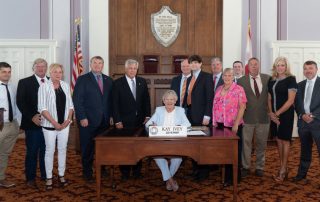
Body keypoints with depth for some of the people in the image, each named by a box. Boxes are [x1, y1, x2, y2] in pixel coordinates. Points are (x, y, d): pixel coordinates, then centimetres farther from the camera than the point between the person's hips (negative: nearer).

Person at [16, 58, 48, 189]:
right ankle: (30, 178, 17)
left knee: (46, 151, 10)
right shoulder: (24, 82, 1)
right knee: (32, 152, 5)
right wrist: (32, 117, -13)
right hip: (33, 123, -2)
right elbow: (20, 102, -4)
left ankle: (45, 175, 24)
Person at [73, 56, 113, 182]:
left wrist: (111, 115, 5)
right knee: (87, 148, 5)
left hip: (105, 121, 4)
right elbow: (77, 100, -6)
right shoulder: (83, 79, -1)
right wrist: (82, 118, -12)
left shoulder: (108, 80, 12)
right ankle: (87, 173, 18)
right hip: (88, 120, -3)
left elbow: (110, 99, 14)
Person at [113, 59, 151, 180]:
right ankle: (125, 172, 16)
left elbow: (146, 100, 10)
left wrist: (147, 116, 3)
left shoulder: (142, 81, 8)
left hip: (140, 120, 3)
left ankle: (137, 170, 19)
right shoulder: (118, 83, -2)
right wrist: (117, 121, -10)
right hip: (124, 121, -3)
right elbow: (115, 104, -6)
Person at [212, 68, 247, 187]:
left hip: (233, 126, -5)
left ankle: (233, 177, 15)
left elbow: (242, 107, -11)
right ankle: (227, 175, 20)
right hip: (220, 125, 5)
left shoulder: (238, 89, -6)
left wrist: (236, 124, -17)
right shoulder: (219, 89, 10)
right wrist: (215, 122, 7)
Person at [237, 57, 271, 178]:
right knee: (246, 144, 5)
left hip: (264, 117, 2)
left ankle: (259, 168, 24)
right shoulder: (241, 81, -1)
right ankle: (245, 167, 18)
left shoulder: (268, 79, 3)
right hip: (247, 118, -1)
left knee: (261, 144, 11)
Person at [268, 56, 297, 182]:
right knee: (279, 140, 9)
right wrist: (271, 113, -5)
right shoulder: (272, 81, 9)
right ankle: (283, 168, 19)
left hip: (286, 114, -6)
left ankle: (283, 170, 9)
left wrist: (278, 113, -15)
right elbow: (269, 99, 11)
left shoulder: (290, 79, -8)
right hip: (274, 115, 6)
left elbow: (290, 100, -14)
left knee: (285, 140, 2)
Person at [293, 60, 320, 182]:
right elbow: (297, 103, 10)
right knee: (305, 150, 14)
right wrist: (302, 115, -7)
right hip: (303, 122, 5)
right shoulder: (300, 85, 13)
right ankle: (302, 173, 23)